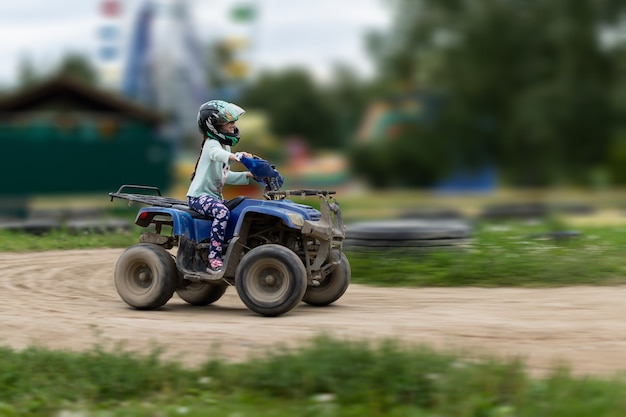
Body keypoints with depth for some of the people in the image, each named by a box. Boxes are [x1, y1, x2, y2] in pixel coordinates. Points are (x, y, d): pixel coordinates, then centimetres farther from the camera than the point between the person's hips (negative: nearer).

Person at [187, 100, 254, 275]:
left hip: (214, 195, 10)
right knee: (223, 212, -35)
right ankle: (214, 259, -38)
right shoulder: (212, 144, -12)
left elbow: (226, 176, 21)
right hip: (199, 196, -10)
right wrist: (236, 156, -58)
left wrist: (246, 175, 7)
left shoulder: (225, 146, 18)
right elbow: (217, 154, -39)